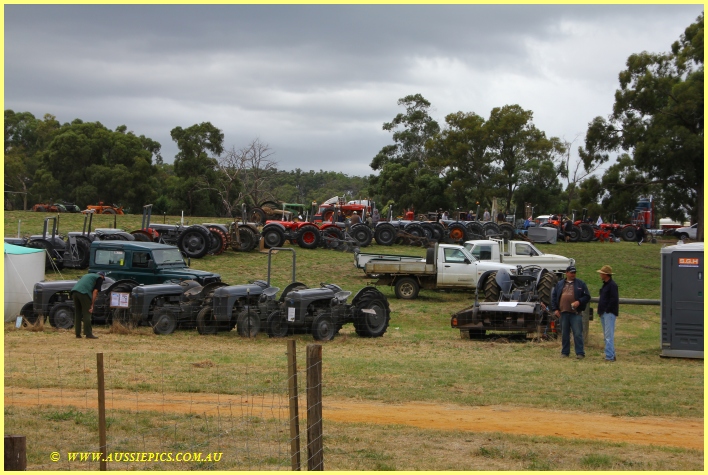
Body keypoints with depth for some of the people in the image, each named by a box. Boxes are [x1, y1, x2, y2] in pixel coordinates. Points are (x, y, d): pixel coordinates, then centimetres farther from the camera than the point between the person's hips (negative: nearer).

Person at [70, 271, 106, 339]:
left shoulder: (89, 276, 35)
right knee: (87, 313, -1)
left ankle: (78, 333, 13)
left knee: (77, 314, 12)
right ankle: (88, 334, 0)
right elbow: (95, 291, 1)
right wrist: (92, 305, 0)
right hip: (84, 292, -7)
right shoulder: (100, 278, 13)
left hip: (74, 291, 7)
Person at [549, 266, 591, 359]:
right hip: (563, 313, 3)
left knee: (578, 334, -6)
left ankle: (580, 353, -3)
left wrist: (579, 302, -13)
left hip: (576, 313, -3)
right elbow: (553, 297, 14)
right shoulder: (559, 284, 13)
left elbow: (587, 296, 5)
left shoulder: (580, 284, 7)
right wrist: (555, 309, 4)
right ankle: (565, 352, 17)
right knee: (564, 334, 9)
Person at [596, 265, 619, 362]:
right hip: (603, 314, 10)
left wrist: (607, 310, -17)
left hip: (609, 313, -10)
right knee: (606, 335, 12)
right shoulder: (605, 285, 19)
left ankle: (609, 356, -15)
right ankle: (611, 355, 17)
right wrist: (600, 310, 14)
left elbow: (614, 300, -19)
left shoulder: (612, 285, -12)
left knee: (609, 335, -13)